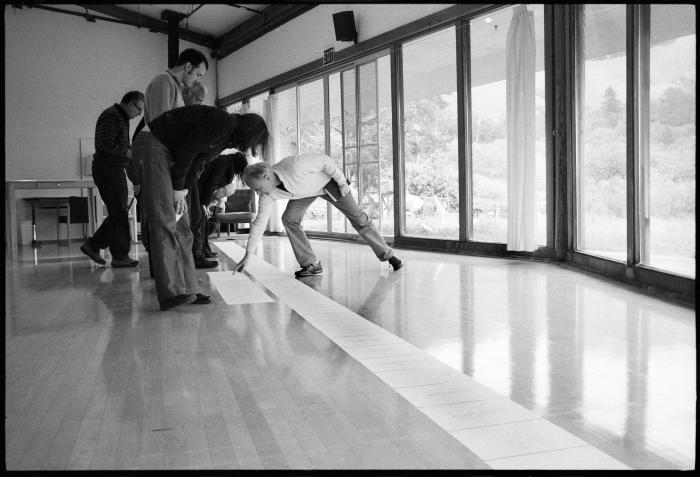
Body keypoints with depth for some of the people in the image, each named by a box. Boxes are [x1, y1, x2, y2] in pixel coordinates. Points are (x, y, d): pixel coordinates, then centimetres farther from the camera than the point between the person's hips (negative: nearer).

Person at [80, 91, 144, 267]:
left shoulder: (120, 117, 19)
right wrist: (128, 152, -19)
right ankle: (120, 256, -2)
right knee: (119, 214, -8)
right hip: (107, 170, -10)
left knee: (119, 213, 11)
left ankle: (92, 246, 18)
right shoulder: (111, 116, -14)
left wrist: (130, 152, 9)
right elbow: (105, 144, -24)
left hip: (115, 170, 10)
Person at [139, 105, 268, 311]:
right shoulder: (224, 123, -18)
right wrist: (178, 187, -12)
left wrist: (180, 188, -3)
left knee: (182, 227, 4)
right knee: (165, 222, -17)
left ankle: (187, 291, 4)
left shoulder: (228, 133, 12)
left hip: (172, 153, 10)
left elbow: (195, 160, 9)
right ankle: (171, 292, -23)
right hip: (158, 147, -10)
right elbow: (187, 149, -21)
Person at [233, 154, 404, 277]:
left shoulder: (294, 165, -43)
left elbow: (324, 160, -29)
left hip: (327, 180, -4)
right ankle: (310, 264, -7)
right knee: (289, 219, -15)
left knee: (357, 217, -4)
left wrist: (342, 182, -20)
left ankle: (386, 254, 10)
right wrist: (247, 256, -11)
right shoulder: (268, 194, -22)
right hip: (305, 191, 5)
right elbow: (259, 222, -12)